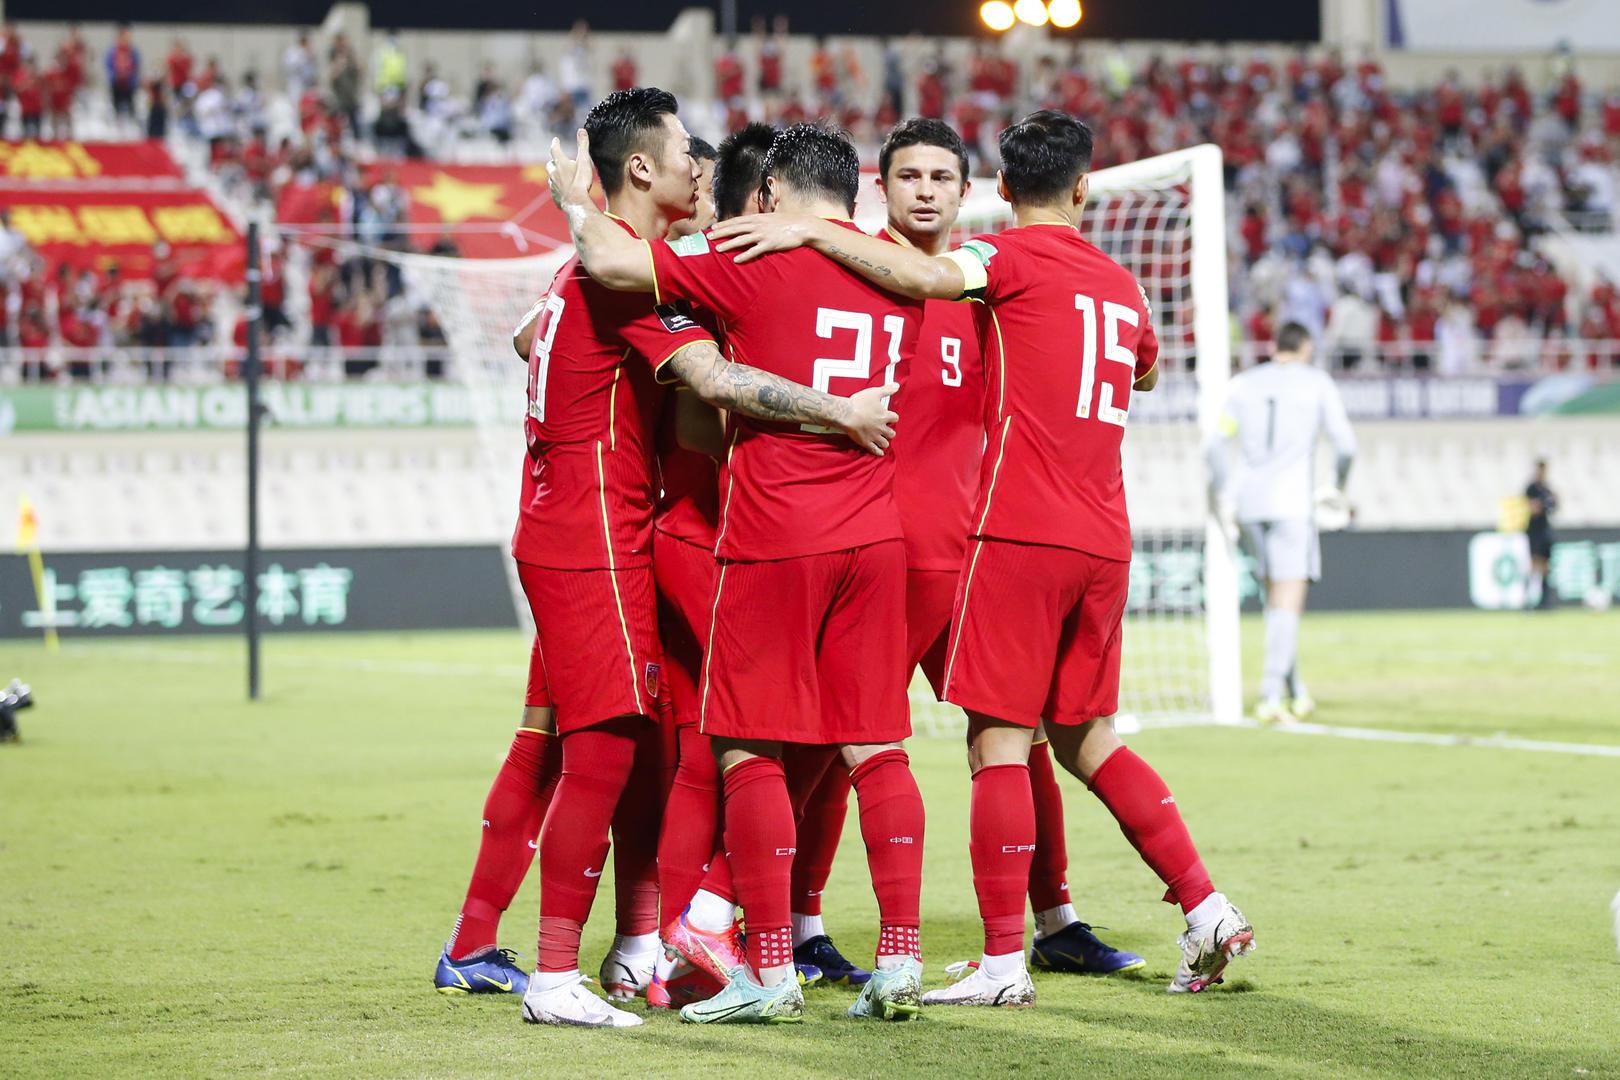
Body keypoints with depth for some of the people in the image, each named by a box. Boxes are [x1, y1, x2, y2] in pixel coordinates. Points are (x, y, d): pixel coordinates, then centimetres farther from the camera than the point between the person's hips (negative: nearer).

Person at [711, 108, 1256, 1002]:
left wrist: (811, 231, -23)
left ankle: (1003, 962, -9)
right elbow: (1145, 368, 38)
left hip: (1019, 532, -7)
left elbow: (927, 275, -25)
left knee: (1000, 738, -6)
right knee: (1084, 736, 18)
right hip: (1104, 539, 7)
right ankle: (1208, 911, 12)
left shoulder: (1013, 257, -4)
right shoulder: (1121, 286, 17)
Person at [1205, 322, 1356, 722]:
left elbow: (1213, 445, 6)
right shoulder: (1317, 382, 4)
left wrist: (1222, 491, 17)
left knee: (1276, 595, 15)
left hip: (1249, 503, 4)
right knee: (1288, 600, -5)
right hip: (1293, 501, -4)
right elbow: (1345, 444, -2)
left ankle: (1296, 692, 16)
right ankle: (1271, 696, -16)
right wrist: (1340, 486, 15)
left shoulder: (1243, 384, 12)